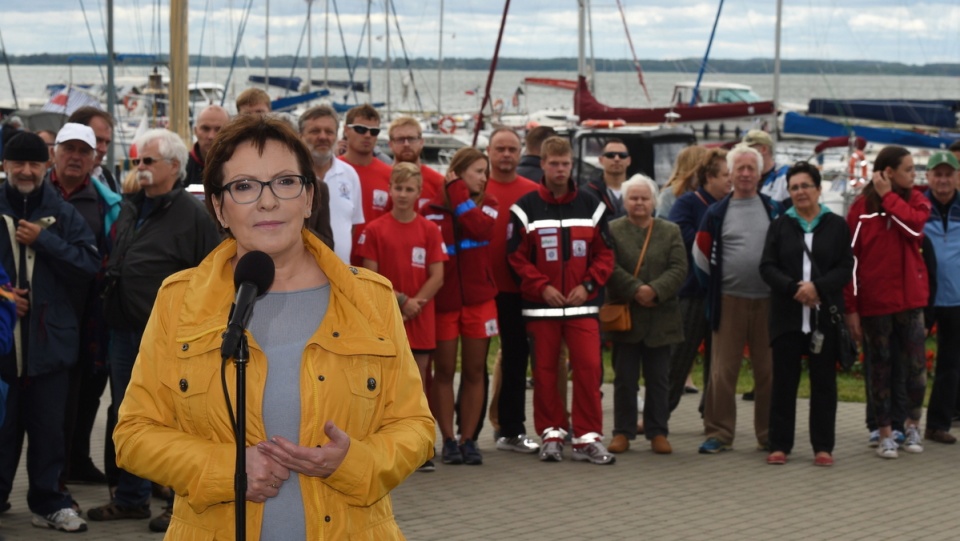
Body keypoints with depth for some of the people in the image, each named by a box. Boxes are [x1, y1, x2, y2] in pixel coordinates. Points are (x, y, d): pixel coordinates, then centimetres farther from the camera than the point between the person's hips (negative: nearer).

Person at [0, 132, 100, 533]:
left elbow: (89, 265, -4)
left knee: (48, 426, 7)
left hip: (51, 337, 1)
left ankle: (48, 502, 16)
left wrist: (43, 240, -12)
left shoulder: (63, 214, 6)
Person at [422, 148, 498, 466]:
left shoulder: (487, 205, 7)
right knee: (443, 371, 3)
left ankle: (468, 439, 13)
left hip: (479, 299, 2)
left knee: (474, 371, 5)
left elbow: (480, 228, -15)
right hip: (442, 300, -2)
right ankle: (448, 440, 11)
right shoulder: (431, 210, -2)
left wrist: (457, 191, -9)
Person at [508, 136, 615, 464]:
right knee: (544, 371, 3)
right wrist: (542, 287, -11)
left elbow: (605, 254, 9)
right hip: (541, 305, -1)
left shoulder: (591, 207, 8)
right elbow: (516, 257, -1)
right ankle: (551, 435, 15)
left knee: (588, 368, -7)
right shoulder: (526, 209, 2)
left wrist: (588, 285, -5)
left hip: (582, 303, 1)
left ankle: (588, 438, 0)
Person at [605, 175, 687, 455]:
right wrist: (636, 290, -19)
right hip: (624, 316, -1)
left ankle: (658, 432, 14)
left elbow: (679, 268, -3)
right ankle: (623, 432, 12)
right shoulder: (611, 230, 2)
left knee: (659, 380, 7)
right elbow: (610, 267, -10)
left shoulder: (671, 231, 8)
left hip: (660, 319, 2)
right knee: (625, 379, 5)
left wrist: (655, 290, -17)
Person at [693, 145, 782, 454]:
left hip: (768, 301, 1)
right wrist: (715, 290, 7)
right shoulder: (717, 213, 6)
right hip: (729, 301, 0)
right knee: (722, 371, -1)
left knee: (768, 371, 4)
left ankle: (769, 434, 12)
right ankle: (719, 434, 5)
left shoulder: (774, 210, 7)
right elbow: (701, 253, 10)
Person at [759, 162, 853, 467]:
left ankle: (823, 446, 10)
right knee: (784, 382, 2)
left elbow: (845, 268, -1)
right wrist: (794, 288, -15)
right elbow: (767, 267, 1)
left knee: (824, 382, 4)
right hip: (787, 316, 1)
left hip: (825, 316, -1)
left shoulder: (837, 226, 6)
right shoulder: (780, 226, 9)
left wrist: (817, 287, -16)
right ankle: (779, 445, 9)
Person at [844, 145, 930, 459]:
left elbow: (914, 225, -17)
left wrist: (888, 197, -10)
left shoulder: (916, 201, 7)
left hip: (910, 300, 2)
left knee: (916, 366, 2)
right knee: (880, 369, 5)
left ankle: (913, 425, 22)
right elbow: (851, 258, -3)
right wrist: (851, 308, -6)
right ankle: (885, 433, 15)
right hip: (874, 303, -2)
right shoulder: (862, 207, -1)